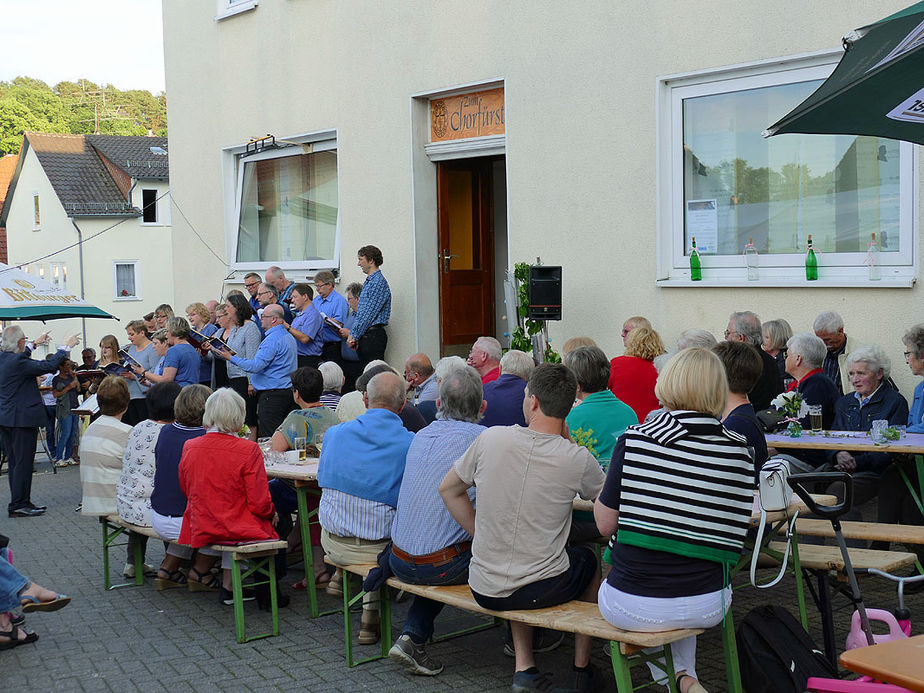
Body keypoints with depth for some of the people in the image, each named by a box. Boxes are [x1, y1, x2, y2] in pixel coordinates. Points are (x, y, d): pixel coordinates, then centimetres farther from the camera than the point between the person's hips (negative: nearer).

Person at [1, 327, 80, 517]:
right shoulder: (18, 363, -21)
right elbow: (49, 366, -20)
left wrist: (35, 344, 35)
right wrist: (66, 347, -9)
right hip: (22, 419, -10)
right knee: (23, 462, -3)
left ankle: (21, 501, 22)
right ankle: (18, 505, 0)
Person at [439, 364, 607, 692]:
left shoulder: (491, 438, -9)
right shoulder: (577, 459, -14)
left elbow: (448, 489, 5)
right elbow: (601, 490, 10)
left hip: (483, 590, 2)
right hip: (542, 590, -2)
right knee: (587, 558, 31)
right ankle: (583, 666, 38)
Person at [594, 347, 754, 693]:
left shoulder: (634, 441, -12)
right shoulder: (738, 450, -5)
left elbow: (605, 523, -4)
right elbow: (733, 532, 3)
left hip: (632, 606, -2)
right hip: (708, 606, 3)